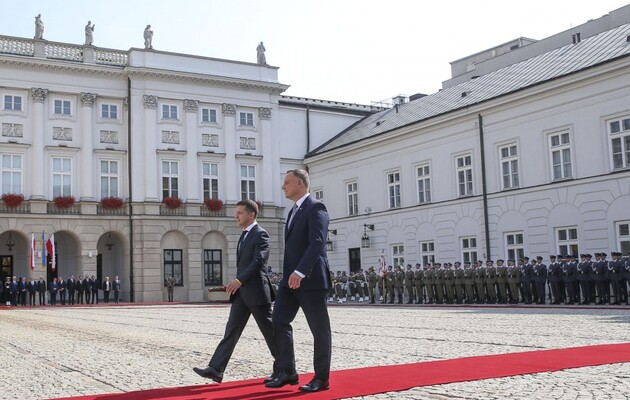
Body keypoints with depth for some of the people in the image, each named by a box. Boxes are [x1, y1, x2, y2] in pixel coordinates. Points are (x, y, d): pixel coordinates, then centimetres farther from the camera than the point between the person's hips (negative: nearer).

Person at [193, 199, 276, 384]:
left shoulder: (261, 235, -11)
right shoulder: (245, 235, 17)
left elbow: (258, 261, -23)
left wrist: (239, 280, -28)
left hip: (256, 292, -8)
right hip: (241, 292, 8)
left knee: (269, 331, 2)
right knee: (231, 330, 0)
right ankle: (215, 369, -5)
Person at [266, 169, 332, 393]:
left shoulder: (316, 208, -10)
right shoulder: (295, 211, 19)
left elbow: (317, 243, -22)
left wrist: (300, 272, -32)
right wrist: (291, 274, 20)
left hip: (311, 279, -9)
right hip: (290, 279, 9)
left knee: (319, 329, 1)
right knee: (279, 322, 2)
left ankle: (321, 378, 10)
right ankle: (288, 372, 10)